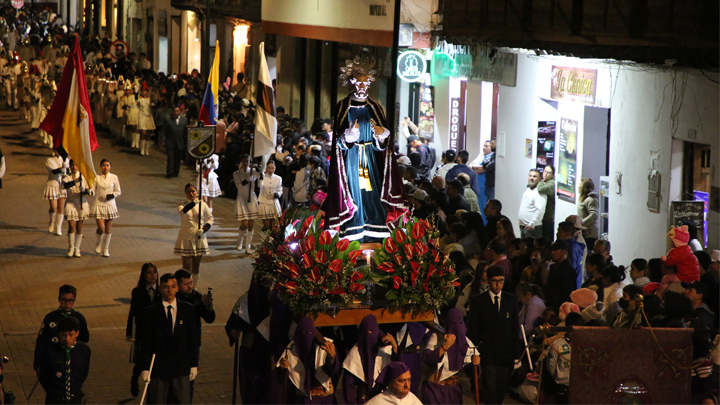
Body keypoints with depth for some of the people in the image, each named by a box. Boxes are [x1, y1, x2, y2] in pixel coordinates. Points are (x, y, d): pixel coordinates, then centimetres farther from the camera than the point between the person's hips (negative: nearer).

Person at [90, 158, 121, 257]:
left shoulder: (114, 178, 4)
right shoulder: (97, 178, 2)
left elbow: (118, 192, 8)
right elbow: (93, 191, 2)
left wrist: (112, 195, -11)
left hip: (110, 204, 1)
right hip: (99, 204, -1)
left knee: (108, 229, 4)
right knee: (101, 228, -11)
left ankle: (106, 249, 17)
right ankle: (98, 243, 19)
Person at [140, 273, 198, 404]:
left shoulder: (188, 310, 4)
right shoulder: (151, 312, -1)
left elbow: (192, 339, 7)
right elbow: (146, 343, -2)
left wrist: (194, 364, 4)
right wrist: (145, 368, -7)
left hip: (181, 369, 1)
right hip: (158, 368, -1)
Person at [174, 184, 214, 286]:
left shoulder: (202, 205, 0)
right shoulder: (183, 205, -3)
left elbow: (211, 218, 8)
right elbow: (182, 211, -28)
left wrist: (204, 229, -9)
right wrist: (193, 203, -44)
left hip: (199, 239, 1)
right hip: (186, 238, -1)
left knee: (196, 265, 8)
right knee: (186, 265, 1)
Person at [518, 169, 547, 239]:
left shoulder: (539, 192, -15)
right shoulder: (527, 190, 16)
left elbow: (540, 210, -24)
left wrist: (531, 224, -23)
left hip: (532, 228, -10)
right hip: (522, 226, 10)